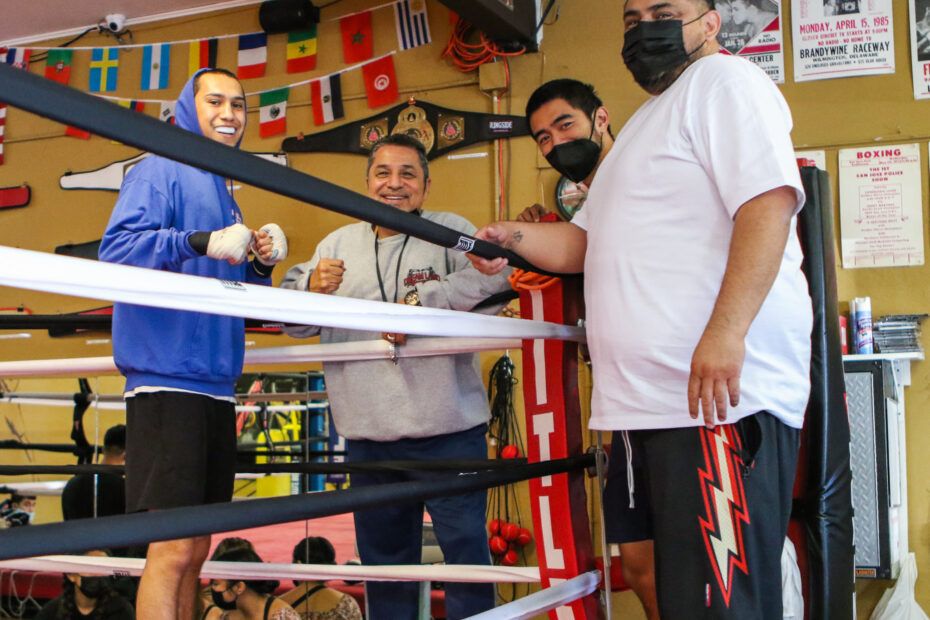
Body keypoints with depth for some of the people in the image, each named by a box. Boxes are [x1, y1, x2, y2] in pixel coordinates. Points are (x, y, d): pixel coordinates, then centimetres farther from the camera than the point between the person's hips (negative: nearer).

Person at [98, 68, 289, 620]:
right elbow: (116, 249, -17)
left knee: (195, 552, 11)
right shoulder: (160, 171, -1)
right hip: (167, 379, -8)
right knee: (173, 550, -12)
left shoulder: (224, 194, 23)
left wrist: (261, 266, 6)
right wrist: (200, 242, -27)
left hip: (215, 385, 8)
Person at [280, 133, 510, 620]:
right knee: (383, 558, 15)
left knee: (465, 547, -1)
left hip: (448, 431, -4)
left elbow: (494, 271, -17)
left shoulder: (448, 230, 3)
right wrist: (312, 286, -11)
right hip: (368, 437, 4)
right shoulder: (339, 242, 14)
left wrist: (420, 300, -22)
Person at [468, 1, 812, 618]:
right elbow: (582, 242, 28)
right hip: (646, 402, 10)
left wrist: (726, 331, -27)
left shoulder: (724, 81, -1)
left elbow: (769, 203, -17)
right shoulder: (645, 124, 29)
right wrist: (510, 236, 9)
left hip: (721, 391, -10)